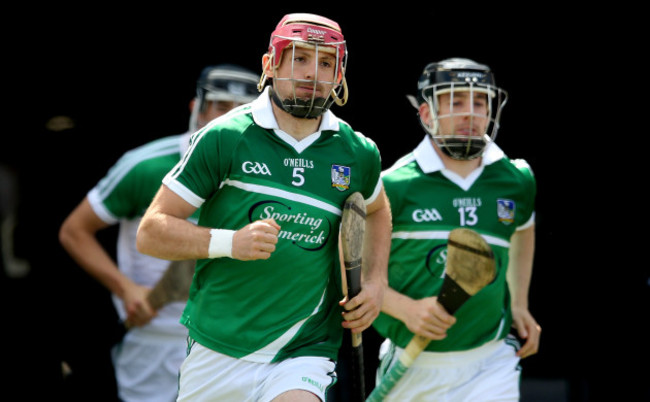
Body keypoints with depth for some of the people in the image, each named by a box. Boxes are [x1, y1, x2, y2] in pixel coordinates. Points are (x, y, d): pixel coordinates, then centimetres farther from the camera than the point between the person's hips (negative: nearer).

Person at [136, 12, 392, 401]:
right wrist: (229, 242, -22)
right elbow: (150, 232, -7)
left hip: (304, 352, 0)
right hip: (216, 351, 0)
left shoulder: (356, 154, 4)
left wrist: (375, 282, 13)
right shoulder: (225, 138, -6)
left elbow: (377, 210, 28)